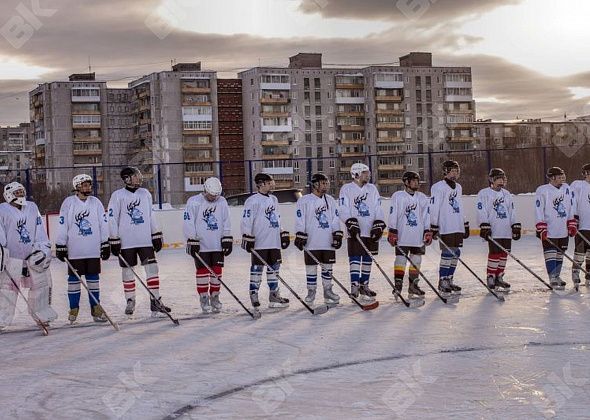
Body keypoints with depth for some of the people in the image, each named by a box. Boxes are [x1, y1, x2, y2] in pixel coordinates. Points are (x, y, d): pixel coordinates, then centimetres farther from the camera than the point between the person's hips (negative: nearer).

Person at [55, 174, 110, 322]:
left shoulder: (96, 202, 3)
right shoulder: (69, 203, -4)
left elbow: (103, 224, 7)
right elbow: (62, 225, -2)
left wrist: (106, 245, 5)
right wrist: (60, 246, -4)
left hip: (93, 250, 2)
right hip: (74, 250, -2)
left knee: (93, 279, 7)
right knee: (74, 279, 5)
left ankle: (96, 308, 13)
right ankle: (74, 309, 14)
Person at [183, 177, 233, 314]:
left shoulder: (222, 202, 5)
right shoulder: (194, 202, -8)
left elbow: (226, 222, 11)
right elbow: (189, 223, -8)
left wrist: (227, 240, 6)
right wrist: (192, 241, -10)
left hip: (217, 245, 4)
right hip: (201, 245, -3)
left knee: (217, 270, 6)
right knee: (203, 271, -1)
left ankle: (214, 297, 18)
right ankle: (203, 298, 8)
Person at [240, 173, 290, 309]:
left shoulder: (273, 199, 17)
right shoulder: (252, 201, -10)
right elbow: (246, 221, -13)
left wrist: (283, 235, 21)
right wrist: (248, 238, -17)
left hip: (274, 242, 8)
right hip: (259, 243, -8)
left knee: (274, 267, 11)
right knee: (257, 268, -4)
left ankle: (274, 296, 19)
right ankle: (254, 295, 2)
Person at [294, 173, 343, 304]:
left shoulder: (330, 200, 10)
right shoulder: (304, 200, -4)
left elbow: (335, 218, 11)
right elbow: (300, 220, -6)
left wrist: (337, 235, 3)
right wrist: (300, 236, -10)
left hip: (328, 242, 4)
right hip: (311, 243, -4)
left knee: (327, 266, 9)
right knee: (311, 267, 3)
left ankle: (327, 290, 18)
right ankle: (311, 291, 12)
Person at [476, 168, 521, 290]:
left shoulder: (507, 194, 17)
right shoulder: (484, 194, -3)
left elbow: (512, 212, 19)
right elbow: (481, 212, -8)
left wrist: (516, 226, 13)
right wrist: (484, 226, -16)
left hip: (506, 231, 6)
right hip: (493, 231, -6)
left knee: (504, 253, 6)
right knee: (494, 253, -9)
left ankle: (499, 277, 16)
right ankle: (491, 277, 0)